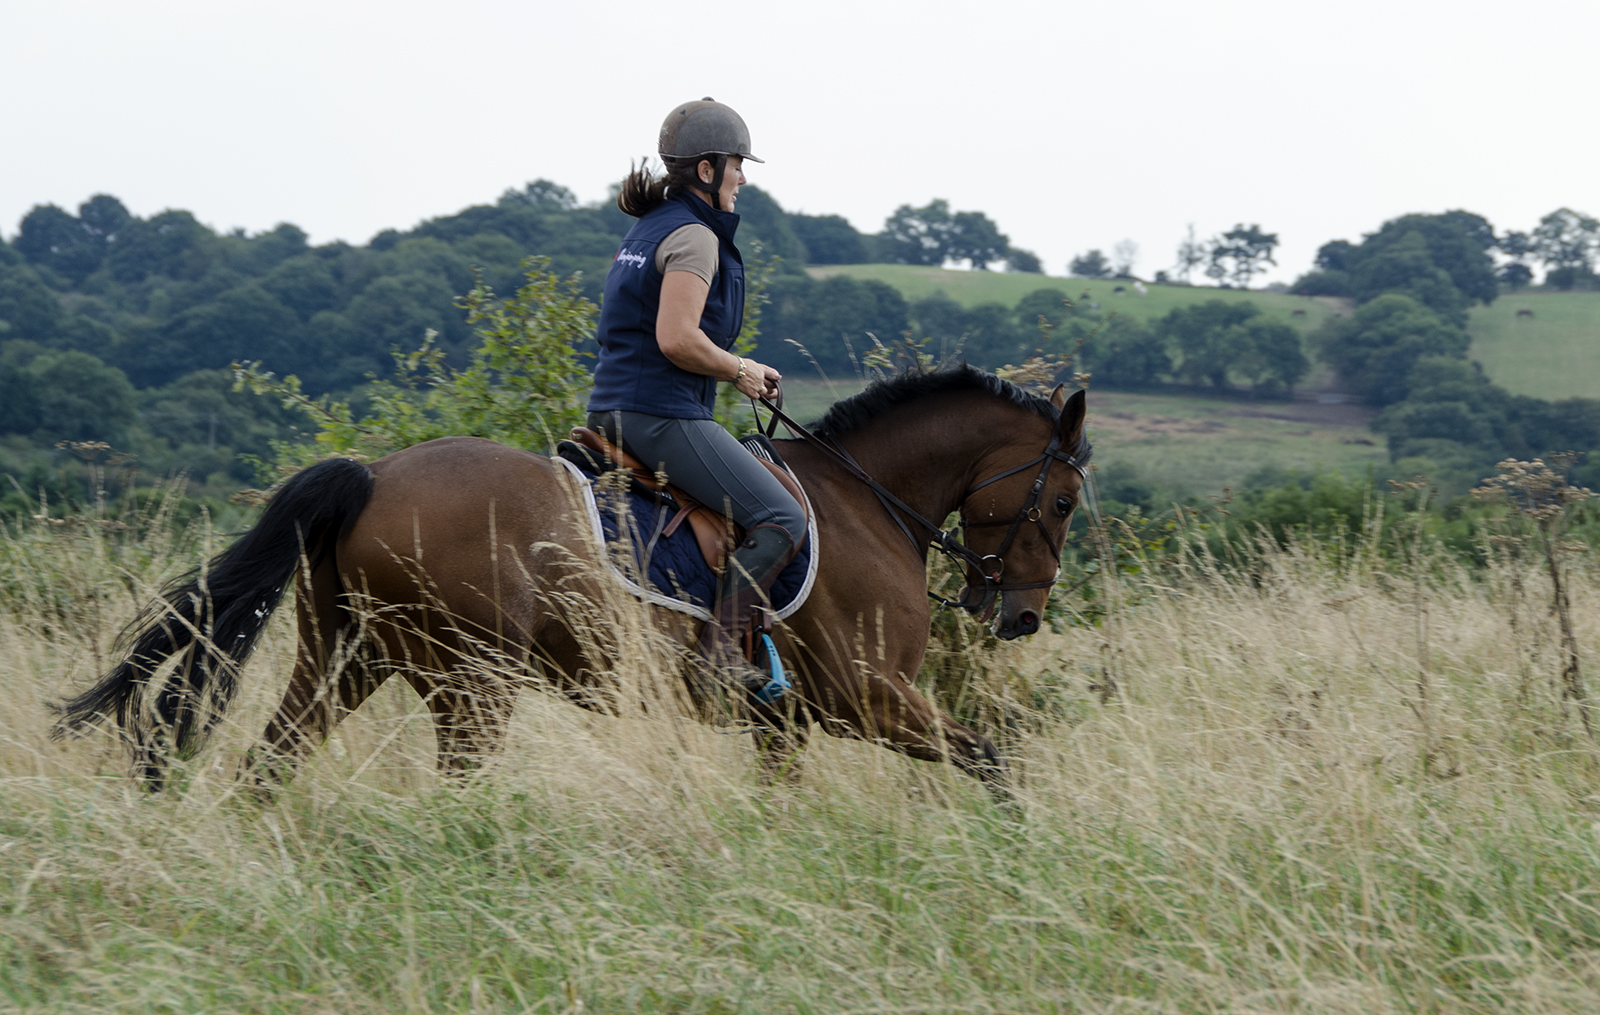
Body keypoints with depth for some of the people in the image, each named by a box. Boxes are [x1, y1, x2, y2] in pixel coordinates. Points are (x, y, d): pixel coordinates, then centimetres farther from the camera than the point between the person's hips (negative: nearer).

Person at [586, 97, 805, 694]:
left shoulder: (648, 227, 18)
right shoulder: (694, 236, -13)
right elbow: (677, 338, -23)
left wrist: (735, 370, 18)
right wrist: (739, 371, -7)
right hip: (664, 414, -11)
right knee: (781, 518, -13)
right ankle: (717, 648, -18)